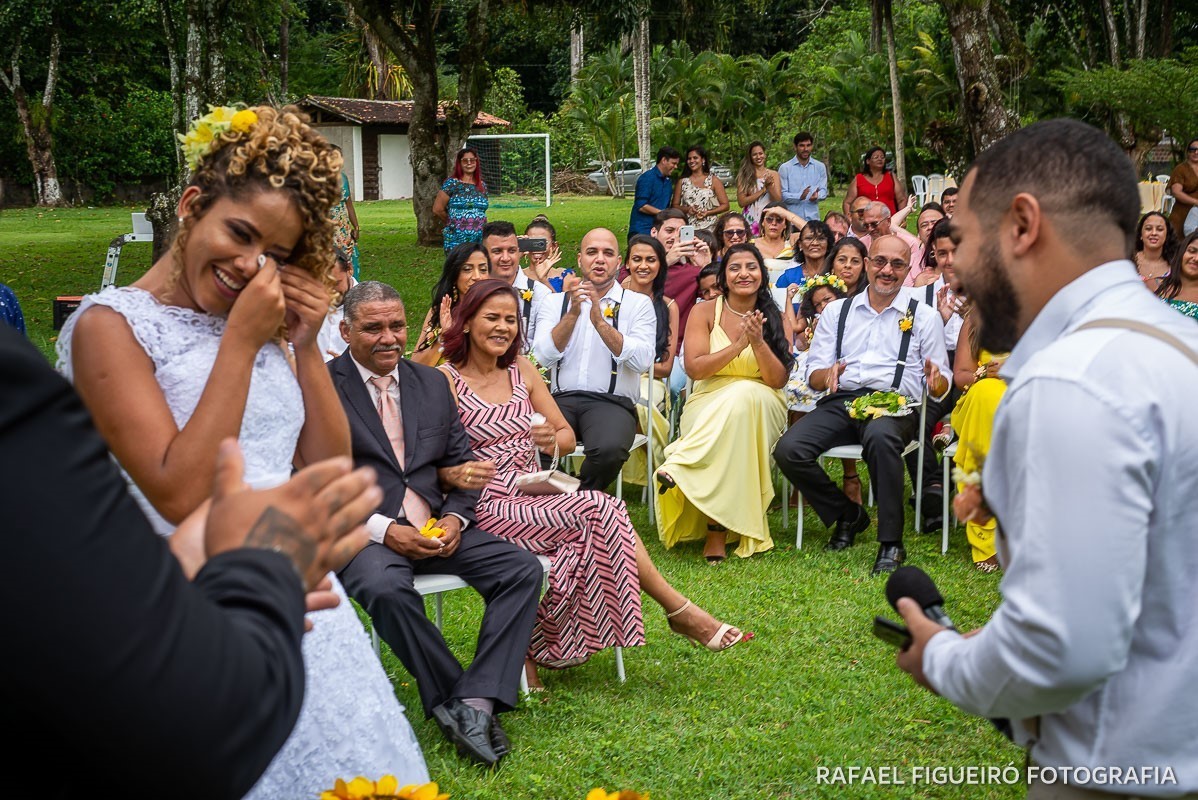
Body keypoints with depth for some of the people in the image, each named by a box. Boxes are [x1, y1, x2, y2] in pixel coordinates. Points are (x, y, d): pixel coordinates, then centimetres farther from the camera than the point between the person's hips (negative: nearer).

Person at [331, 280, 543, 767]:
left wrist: (454, 517, -3)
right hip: (361, 531, -5)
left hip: (434, 527, 5)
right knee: (386, 588, -38)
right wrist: (384, 530, -18)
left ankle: (475, 700, -23)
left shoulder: (431, 382, 16)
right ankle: (452, 699, -19)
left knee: (523, 569, -16)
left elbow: (461, 464, 18)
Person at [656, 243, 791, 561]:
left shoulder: (775, 318, 6)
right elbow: (694, 368, -8)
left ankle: (679, 467, -36)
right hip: (708, 405, -1)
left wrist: (759, 343, -17)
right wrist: (739, 345, -18)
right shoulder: (704, 312, 4)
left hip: (761, 407, 1)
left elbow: (778, 380, 0)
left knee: (743, 396, -37)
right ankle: (718, 528, -36)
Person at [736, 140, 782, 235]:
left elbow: (778, 201, 3)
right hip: (750, 221, -1)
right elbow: (741, 202, -5)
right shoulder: (744, 176, 4)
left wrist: (770, 185, -13)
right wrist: (763, 189, -9)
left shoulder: (773, 174, 8)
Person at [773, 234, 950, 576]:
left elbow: (941, 387, 11)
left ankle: (891, 543, -26)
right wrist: (828, 375, -11)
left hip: (895, 406, -3)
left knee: (880, 436, -40)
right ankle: (847, 515, 2)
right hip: (840, 402, 3)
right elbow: (813, 374, 13)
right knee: (788, 450, -24)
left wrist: (937, 382, -14)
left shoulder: (924, 316, 15)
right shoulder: (836, 311, 20)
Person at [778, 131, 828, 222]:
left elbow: (824, 190, 8)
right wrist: (800, 196, -21)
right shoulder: (785, 168, 1)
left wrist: (817, 196, -16)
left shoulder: (820, 167, 10)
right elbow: (782, 195, -3)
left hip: (813, 219, 2)